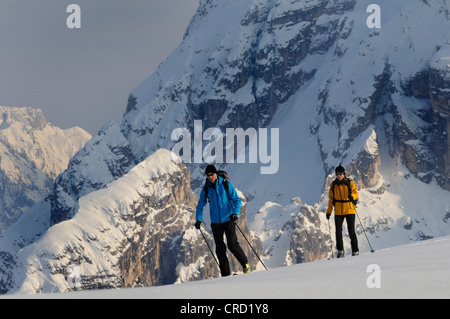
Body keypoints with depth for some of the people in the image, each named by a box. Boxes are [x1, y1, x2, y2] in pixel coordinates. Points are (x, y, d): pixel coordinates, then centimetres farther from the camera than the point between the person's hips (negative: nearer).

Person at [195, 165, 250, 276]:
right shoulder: (206, 189, 3)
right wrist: (198, 220, 0)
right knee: (220, 249, 2)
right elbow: (200, 206, 13)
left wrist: (235, 213, -20)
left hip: (228, 220, -3)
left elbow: (237, 200, -4)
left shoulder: (226, 185, -5)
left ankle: (245, 264, 7)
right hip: (216, 222, 3)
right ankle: (225, 274, 8)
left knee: (232, 244, -14)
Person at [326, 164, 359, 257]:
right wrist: (329, 211, 10)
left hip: (349, 210, -3)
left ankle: (355, 250, 8)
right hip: (338, 211, 3)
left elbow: (356, 193, -9)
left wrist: (352, 196, -33)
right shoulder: (333, 185, 7)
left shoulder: (350, 183, -2)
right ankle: (340, 251, 8)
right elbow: (331, 199, 12)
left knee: (351, 231, -3)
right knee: (338, 231, -3)